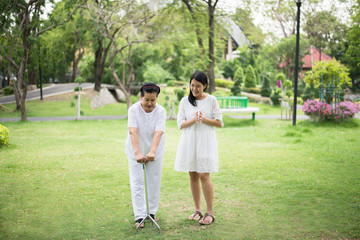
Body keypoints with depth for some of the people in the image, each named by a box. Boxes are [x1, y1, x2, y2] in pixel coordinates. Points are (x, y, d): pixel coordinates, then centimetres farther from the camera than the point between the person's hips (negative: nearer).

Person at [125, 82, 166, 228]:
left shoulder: (161, 111, -15)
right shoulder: (133, 109, -18)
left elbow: (158, 133, -28)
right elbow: (133, 132, -30)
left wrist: (152, 152, -44)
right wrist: (137, 153, -43)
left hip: (155, 152, 1)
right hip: (136, 152, -1)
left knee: (154, 182, 8)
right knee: (137, 183, -3)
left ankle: (152, 212, 23)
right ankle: (139, 216, 2)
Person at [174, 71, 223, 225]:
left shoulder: (211, 100, 1)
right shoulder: (185, 101, 7)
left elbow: (219, 123, 1)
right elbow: (180, 124, 3)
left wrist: (204, 119, -14)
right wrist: (193, 120, -15)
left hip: (205, 141, -3)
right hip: (189, 141, 3)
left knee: (204, 175, -10)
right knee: (193, 176, 6)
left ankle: (210, 213, -1)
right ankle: (197, 210, 18)